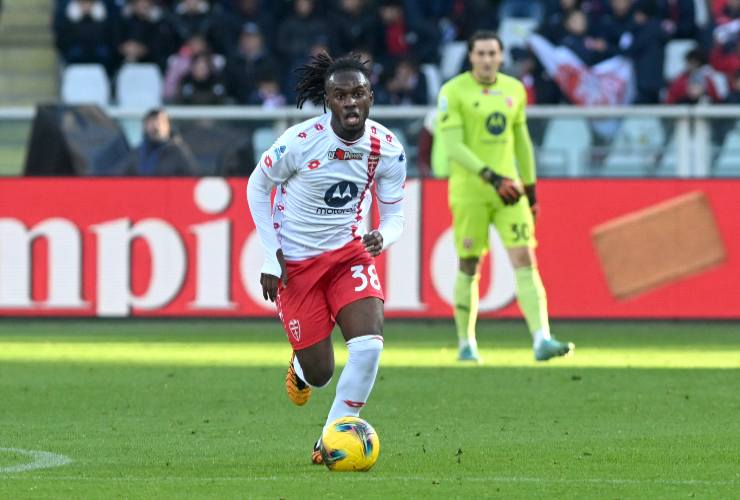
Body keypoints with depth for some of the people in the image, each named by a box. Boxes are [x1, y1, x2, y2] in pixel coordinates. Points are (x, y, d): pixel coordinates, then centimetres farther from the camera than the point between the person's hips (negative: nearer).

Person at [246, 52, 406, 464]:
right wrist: (271, 255, -7)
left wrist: (382, 237, -25)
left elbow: (394, 214, -1)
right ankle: (300, 368, 41)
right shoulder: (300, 141, -20)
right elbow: (257, 187, -4)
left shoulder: (387, 148, -12)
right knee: (320, 374, 0)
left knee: (369, 344, -21)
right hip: (295, 261, -2)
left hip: (350, 252, 2)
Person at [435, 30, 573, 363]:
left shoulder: (514, 90, 9)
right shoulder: (454, 92, -7)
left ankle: (542, 340, -18)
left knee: (525, 260, -9)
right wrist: (491, 177, -24)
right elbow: (453, 146, -15)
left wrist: (530, 188, 20)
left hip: (509, 188, 4)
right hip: (469, 189, -4)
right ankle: (466, 344, 19)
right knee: (469, 267, 4)